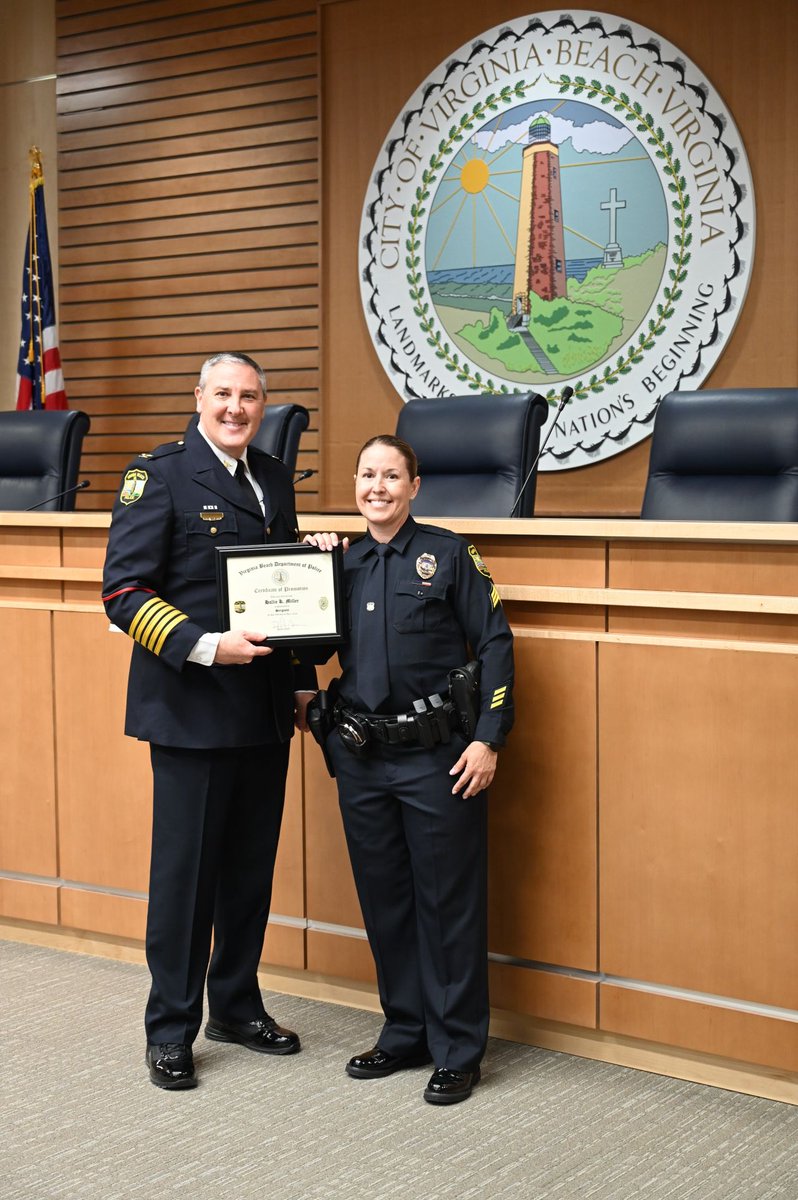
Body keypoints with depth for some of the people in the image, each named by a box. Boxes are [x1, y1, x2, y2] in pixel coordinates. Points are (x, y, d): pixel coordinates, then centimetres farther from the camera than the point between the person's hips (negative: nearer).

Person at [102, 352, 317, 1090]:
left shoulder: (274, 478, 12)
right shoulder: (159, 476, -8)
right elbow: (123, 592, -13)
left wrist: (303, 682, 14)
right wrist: (206, 646, -23)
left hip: (264, 711, 6)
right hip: (191, 713, -6)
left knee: (251, 868, 14)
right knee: (184, 869, 2)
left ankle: (236, 1005, 31)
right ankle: (171, 1030, 16)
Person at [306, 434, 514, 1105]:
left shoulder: (447, 554, -3)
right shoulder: (344, 563, 11)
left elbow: (494, 644, -5)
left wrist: (488, 739, -12)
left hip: (436, 756, -5)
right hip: (361, 757, 5)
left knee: (448, 901, 2)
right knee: (383, 899, 13)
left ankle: (458, 1050, 13)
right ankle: (405, 1033, 28)